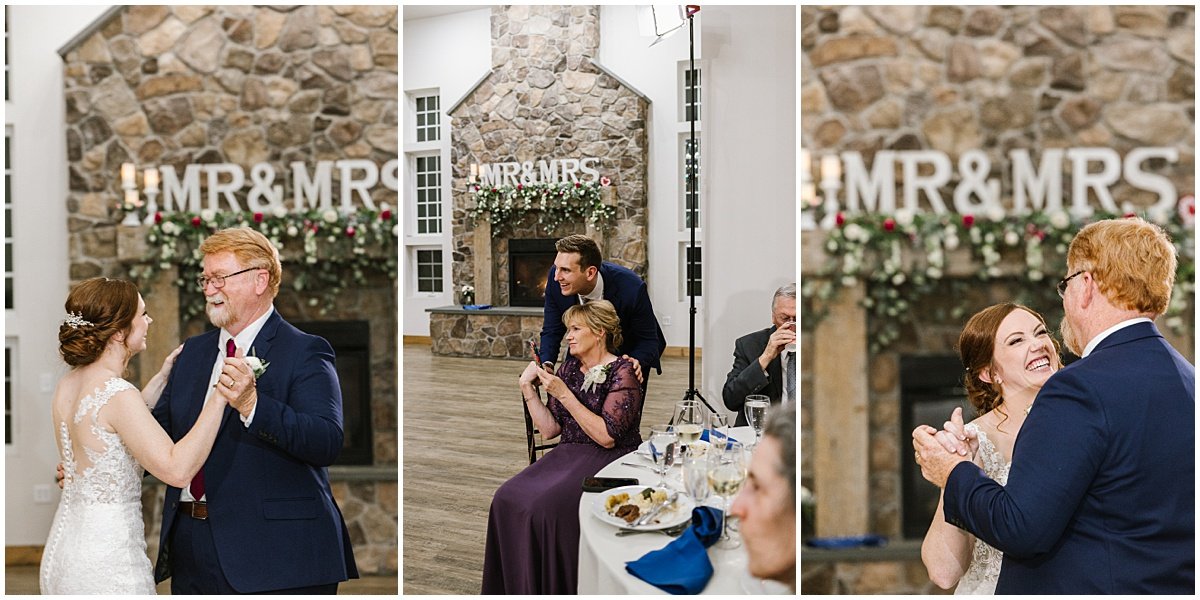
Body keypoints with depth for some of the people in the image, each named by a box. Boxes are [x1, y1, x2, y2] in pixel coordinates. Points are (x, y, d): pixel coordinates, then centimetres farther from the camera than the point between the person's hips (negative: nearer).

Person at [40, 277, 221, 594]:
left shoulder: (67, 385, 5)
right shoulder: (117, 393, -21)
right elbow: (177, 469, -26)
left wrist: (161, 378, 21)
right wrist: (220, 397, -24)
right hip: (107, 561, -9)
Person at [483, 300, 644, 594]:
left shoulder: (622, 372, -8)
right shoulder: (569, 367, 12)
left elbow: (606, 436, -17)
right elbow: (550, 429, 10)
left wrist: (563, 394, -17)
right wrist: (528, 388, -1)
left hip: (610, 462, -6)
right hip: (568, 456, 7)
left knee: (546, 506, -29)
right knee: (509, 499, -17)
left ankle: (550, 590, -11)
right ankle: (514, 589, -4)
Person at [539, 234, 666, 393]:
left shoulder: (632, 289, -37)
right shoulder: (556, 280, -27)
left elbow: (648, 340, -24)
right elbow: (552, 331, -14)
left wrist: (635, 362, -46)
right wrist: (546, 364, -34)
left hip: (630, 354, -3)